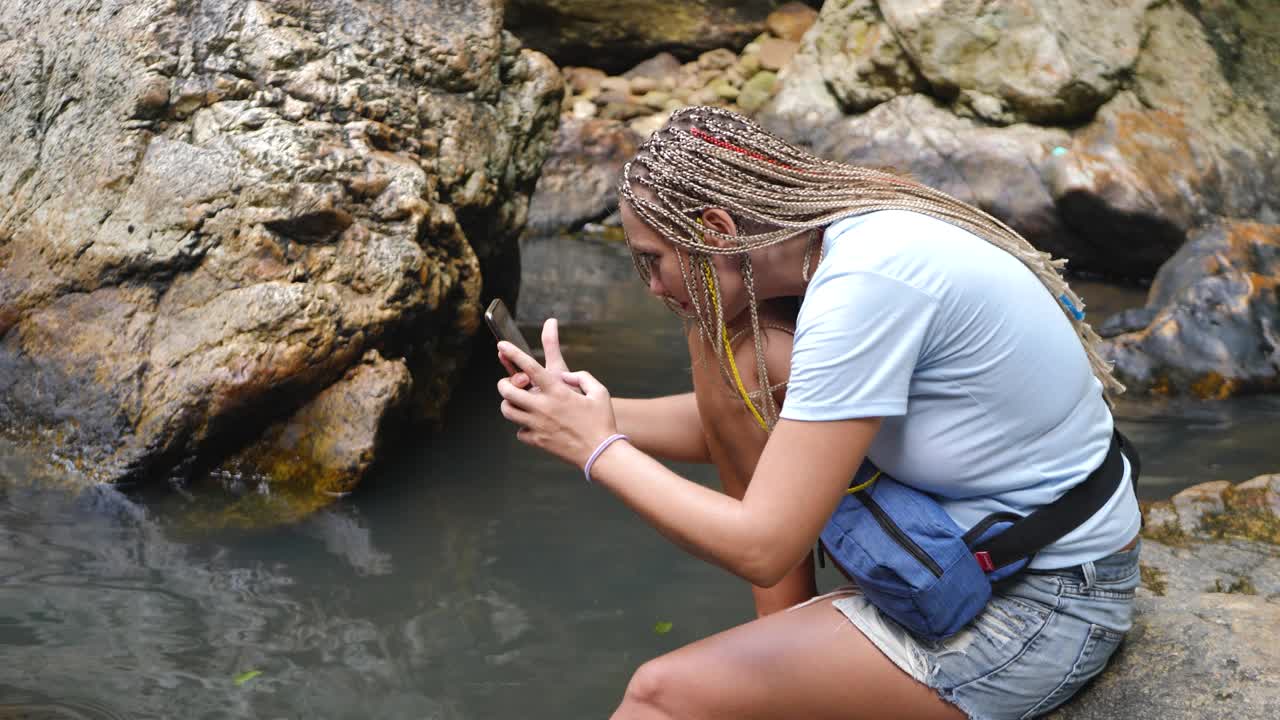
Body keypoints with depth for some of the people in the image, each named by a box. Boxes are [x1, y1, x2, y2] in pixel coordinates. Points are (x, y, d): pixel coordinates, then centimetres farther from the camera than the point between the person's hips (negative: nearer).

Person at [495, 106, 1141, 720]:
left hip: (1040, 610, -9)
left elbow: (760, 548, -25)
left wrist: (598, 449, -14)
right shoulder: (848, 240, -1)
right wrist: (597, 411, -3)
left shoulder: (864, 283, -27)